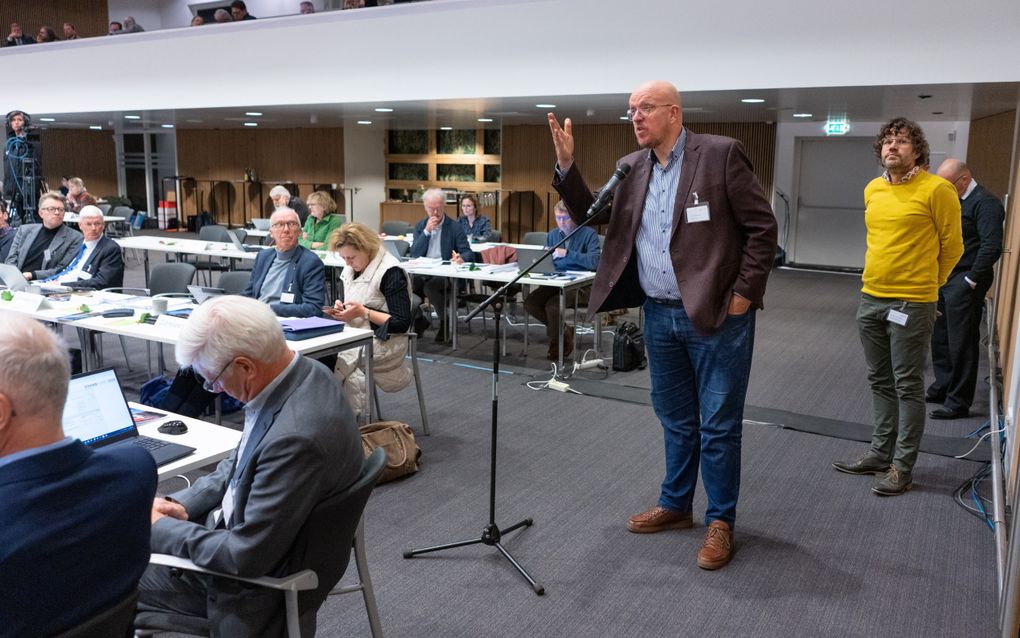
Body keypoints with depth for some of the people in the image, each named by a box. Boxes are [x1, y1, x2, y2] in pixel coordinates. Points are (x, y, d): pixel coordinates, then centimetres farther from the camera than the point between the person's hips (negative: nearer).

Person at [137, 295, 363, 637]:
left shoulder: (297, 436, -37)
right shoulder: (300, 373, -8)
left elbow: (245, 557, -28)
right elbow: (242, 463, 9)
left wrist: (161, 528, -14)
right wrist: (182, 503, -1)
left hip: (258, 577, -8)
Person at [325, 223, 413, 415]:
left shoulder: (391, 272, -12)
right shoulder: (351, 269, 12)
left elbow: (402, 323, -14)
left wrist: (362, 312, -18)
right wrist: (340, 308, 0)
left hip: (382, 341, -7)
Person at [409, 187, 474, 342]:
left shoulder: (455, 227, 1)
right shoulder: (419, 226, 11)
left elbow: (468, 253, -6)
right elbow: (414, 254, 1)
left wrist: (461, 258, -31)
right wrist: (426, 231, -10)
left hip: (446, 274, -3)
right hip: (423, 273, 3)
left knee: (430, 287, -33)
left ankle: (447, 322, -10)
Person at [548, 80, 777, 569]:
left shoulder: (719, 154, -9)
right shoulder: (631, 167, 8)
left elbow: (763, 226, -9)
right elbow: (591, 216, 9)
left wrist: (744, 295, -11)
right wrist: (566, 166, -3)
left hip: (716, 315, -5)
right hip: (659, 315, 6)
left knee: (718, 424, 4)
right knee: (676, 420, 18)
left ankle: (720, 521, 19)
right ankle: (675, 505, 34)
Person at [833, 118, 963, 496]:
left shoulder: (936, 190, -10)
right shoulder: (872, 190, 8)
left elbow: (952, 246, -1)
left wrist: (927, 283, 9)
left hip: (911, 304, -6)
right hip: (870, 298, 6)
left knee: (908, 387, 2)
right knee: (880, 382, 15)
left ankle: (902, 467, 11)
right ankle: (881, 453, 27)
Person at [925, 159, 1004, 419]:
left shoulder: (985, 203, -13)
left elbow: (992, 247, -20)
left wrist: (971, 280, -16)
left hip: (963, 284, -8)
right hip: (943, 280, 8)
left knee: (961, 343, -1)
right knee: (939, 337, 15)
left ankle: (958, 403, 8)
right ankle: (942, 388, 30)